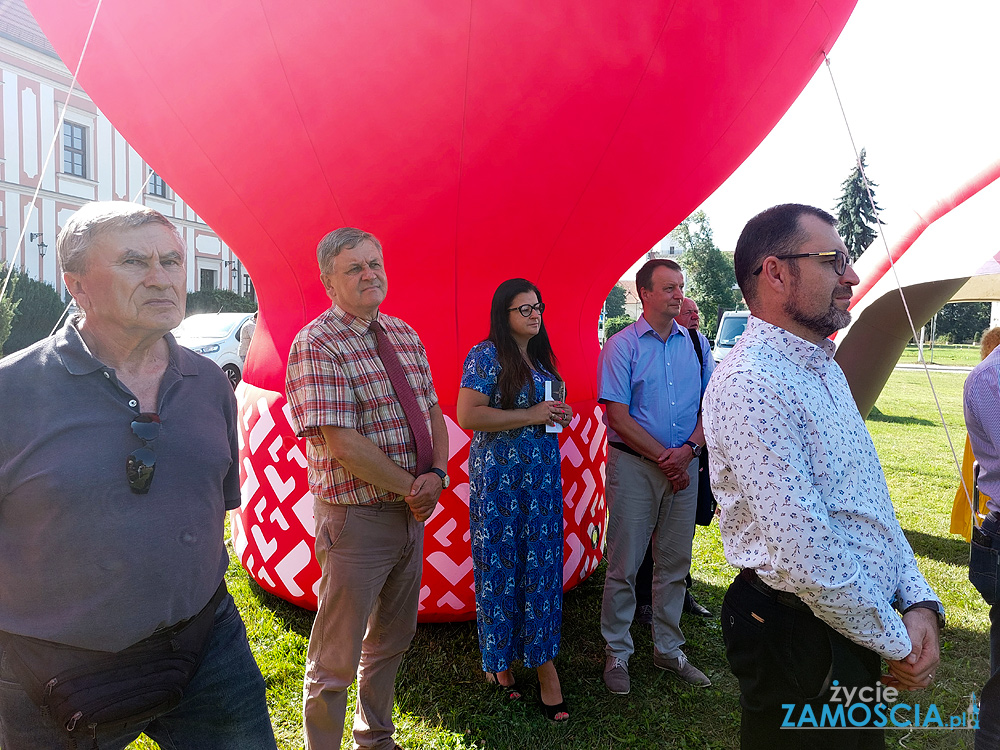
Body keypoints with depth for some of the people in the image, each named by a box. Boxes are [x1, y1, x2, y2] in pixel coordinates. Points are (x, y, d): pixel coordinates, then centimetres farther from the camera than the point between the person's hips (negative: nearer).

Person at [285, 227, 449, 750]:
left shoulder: (404, 335, 8)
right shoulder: (316, 345, -16)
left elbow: (433, 413, 9)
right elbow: (342, 443, -23)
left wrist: (437, 475, -9)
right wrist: (412, 487, -15)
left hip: (413, 511, 8)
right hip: (356, 520, -8)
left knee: (393, 637, 23)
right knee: (336, 659, 8)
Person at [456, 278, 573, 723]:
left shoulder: (541, 357, 14)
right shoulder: (485, 356, -9)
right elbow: (467, 416, -18)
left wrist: (560, 416, 5)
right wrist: (532, 415, -17)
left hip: (542, 474, 6)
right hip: (499, 477, -6)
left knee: (541, 566, 7)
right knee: (500, 566, 3)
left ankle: (544, 662, 16)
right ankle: (499, 658, 22)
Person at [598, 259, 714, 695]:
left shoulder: (694, 343, 8)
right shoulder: (622, 346, -5)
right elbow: (618, 416, -10)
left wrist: (688, 448, -9)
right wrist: (663, 458, -11)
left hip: (683, 465, 4)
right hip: (633, 465, -4)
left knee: (675, 563, 13)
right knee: (624, 565, 2)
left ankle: (668, 650, 29)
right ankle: (617, 654, 18)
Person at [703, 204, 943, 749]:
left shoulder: (825, 369, 9)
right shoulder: (748, 386, -25)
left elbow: (872, 503, 11)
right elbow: (806, 553, -26)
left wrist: (919, 602, -1)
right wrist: (897, 643, -13)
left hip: (860, 626, 9)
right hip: (800, 639, -9)